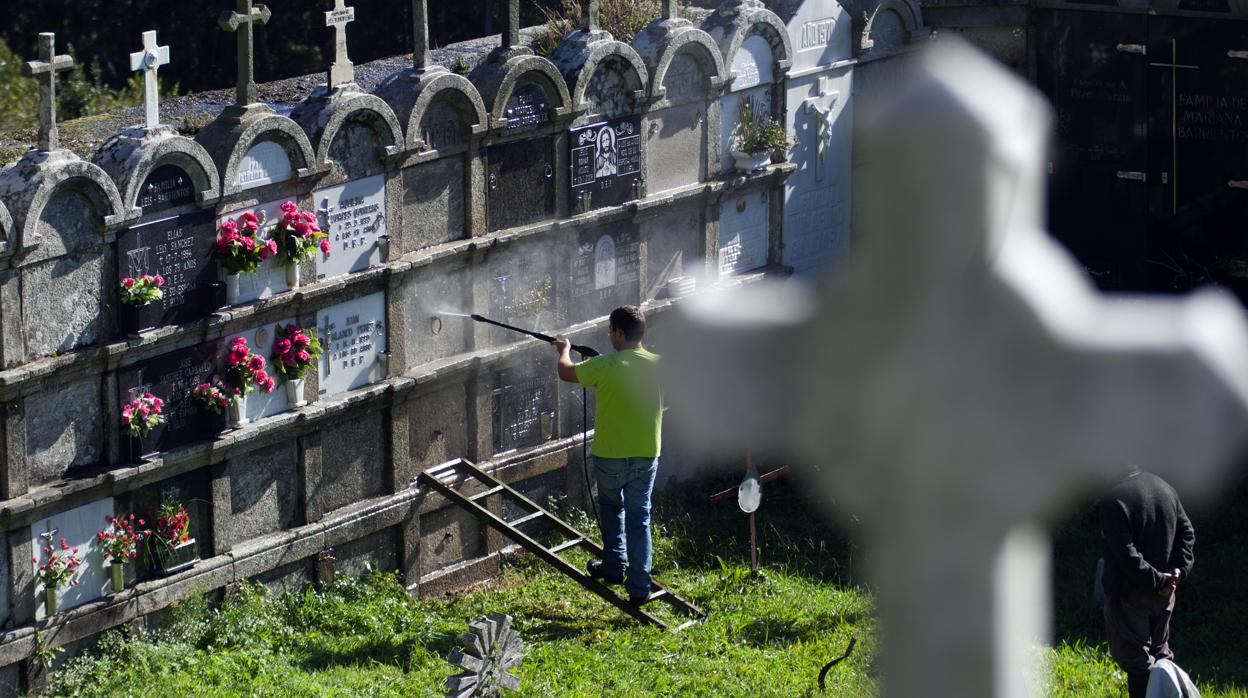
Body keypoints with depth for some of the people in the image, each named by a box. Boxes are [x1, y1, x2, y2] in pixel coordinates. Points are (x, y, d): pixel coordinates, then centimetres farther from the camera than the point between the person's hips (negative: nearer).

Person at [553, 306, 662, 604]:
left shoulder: (605, 367, -16)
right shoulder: (658, 365, -8)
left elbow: (566, 372, 2)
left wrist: (564, 350, 23)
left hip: (610, 456, -2)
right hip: (647, 456, 2)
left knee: (611, 507, 26)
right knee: (639, 518, 9)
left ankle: (614, 566, 25)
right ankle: (639, 586, 6)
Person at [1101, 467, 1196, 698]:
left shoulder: (1113, 500, -21)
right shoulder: (1165, 488, 3)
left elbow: (1126, 553, -26)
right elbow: (1187, 533, 6)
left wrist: (1155, 580, -19)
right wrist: (1180, 569, -3)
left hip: (1130, 594, -7)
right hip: (1164, 593, 7)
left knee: (1135, 657, 3)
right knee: (1159, 650, 21)